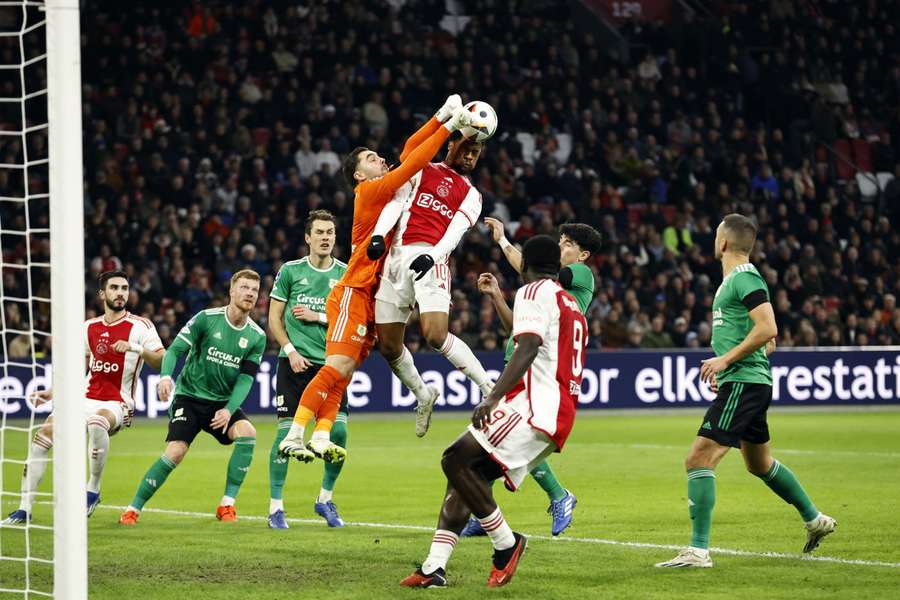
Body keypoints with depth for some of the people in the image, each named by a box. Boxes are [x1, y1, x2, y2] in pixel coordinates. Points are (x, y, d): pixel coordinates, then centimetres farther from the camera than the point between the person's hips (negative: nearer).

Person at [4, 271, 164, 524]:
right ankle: (24, 509, -8)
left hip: (117, 404, -5)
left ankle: (93, 490, -20)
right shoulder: (90, 327, 12)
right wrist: (51, 393, 14)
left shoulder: (140, 326, -4)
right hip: (87, 399, 5)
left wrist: (135, 348, -30)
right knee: (42, 436, -14)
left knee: (97, 422, -40)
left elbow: (162, 362, -14)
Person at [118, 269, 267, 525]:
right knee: (175, 451, -21)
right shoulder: (206, 319, -9)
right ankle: (133, 509, -6)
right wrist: (165, 376, -31)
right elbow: (175, 350, -11)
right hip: (189, 396, -3)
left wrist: (229, 410, -19)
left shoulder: (257, 337, 0)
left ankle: (227, 504, -14)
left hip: (223, 402, 3)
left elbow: (246, 379, -4)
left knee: (247, 432, -25)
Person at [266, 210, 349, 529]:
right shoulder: (290, 271, 4)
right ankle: (275, 506, 2)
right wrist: (290, 351, -7)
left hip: (330, 363, 1)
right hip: (294, 361, -1)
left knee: (338, 432, -9)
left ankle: (325, 499, 12)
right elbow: (274, 317, 5)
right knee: (285, 432, -6)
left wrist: (318, 316, -8)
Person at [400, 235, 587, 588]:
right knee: (470, 478, 8)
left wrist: (494, 397, -29)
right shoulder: (572, 305, 26)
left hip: (534, 408, -10)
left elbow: (528, 348, -19)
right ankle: (433, 568, -1)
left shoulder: (534, 292, -2)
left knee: (456, 461, -16)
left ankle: (506, 543, -10)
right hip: (557, 419, 10)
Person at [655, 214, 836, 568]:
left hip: (743, 383, -11)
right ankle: (814, 519, 38)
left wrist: (726, 359, -20)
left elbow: (768, 330, -24)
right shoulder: (734, 280, 18)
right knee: (759, 464, 25)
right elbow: (769, 342, 23)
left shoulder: (745, 279, -13)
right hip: (743, 383, 11)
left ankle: (698, 551, -17)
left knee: (698, 459, -16)